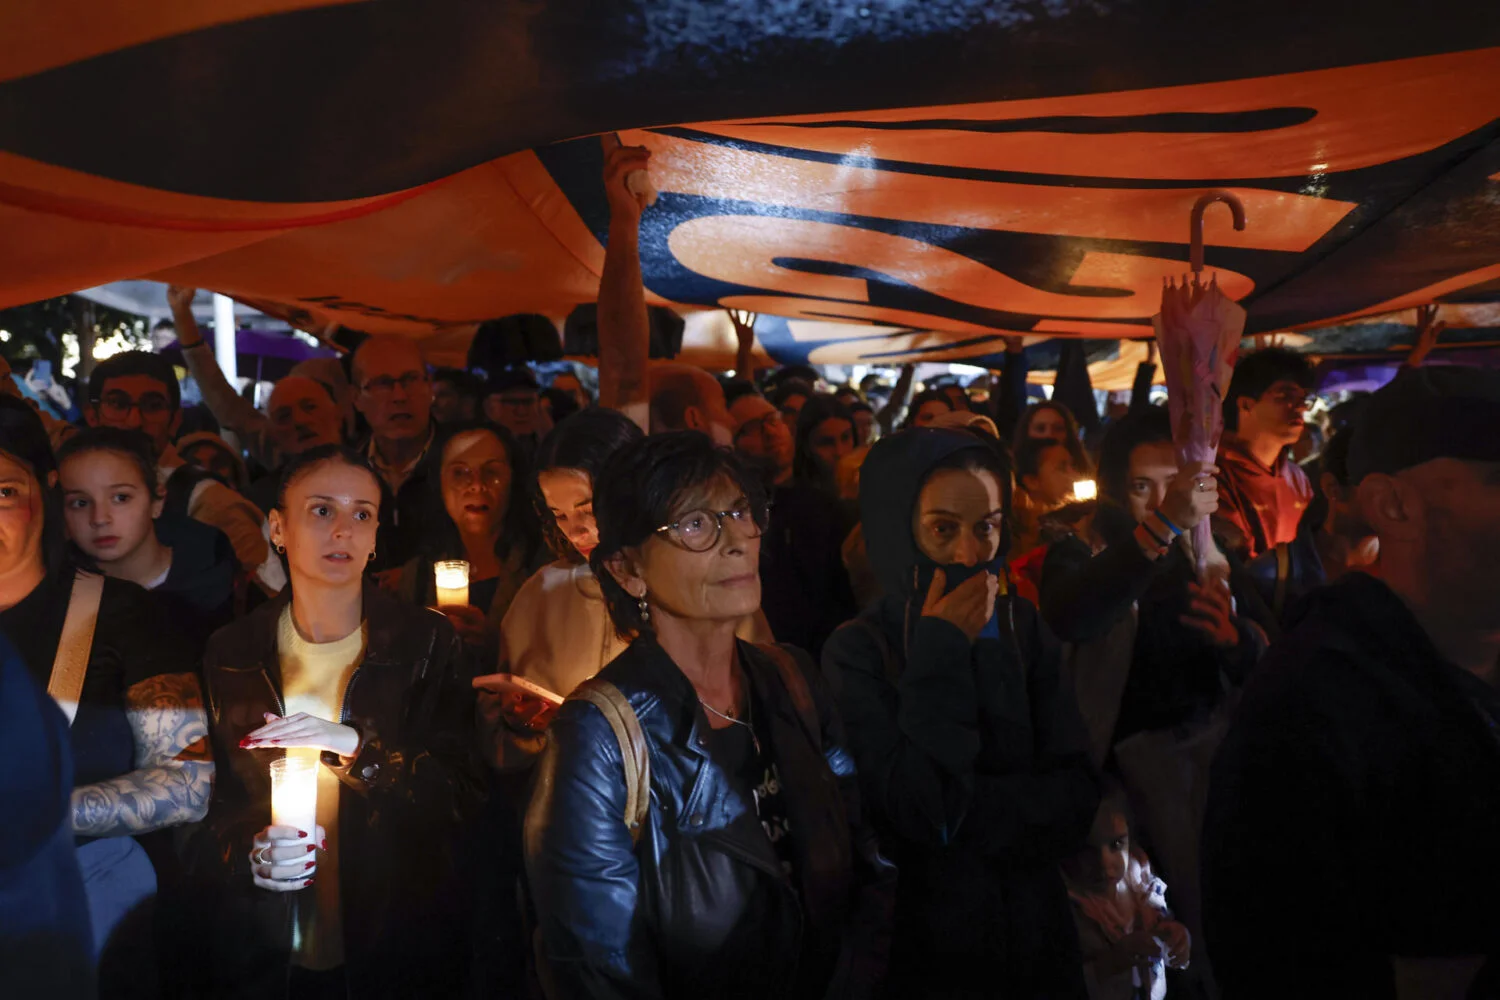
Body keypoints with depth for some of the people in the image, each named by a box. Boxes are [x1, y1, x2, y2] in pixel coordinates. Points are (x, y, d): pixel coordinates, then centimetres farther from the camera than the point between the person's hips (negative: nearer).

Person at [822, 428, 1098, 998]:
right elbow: (912, 817, -24)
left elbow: (1076, 797, -7)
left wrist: (960, 811, -20)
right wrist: (941, 653, -23)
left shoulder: (1024, 632, -2)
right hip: (924, 951, -4)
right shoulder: (857, 652, -15)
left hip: (1037, 932, 4)